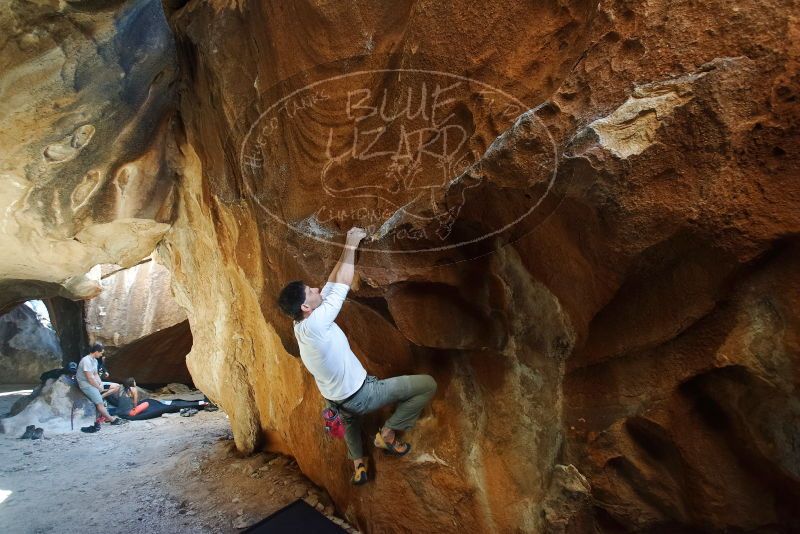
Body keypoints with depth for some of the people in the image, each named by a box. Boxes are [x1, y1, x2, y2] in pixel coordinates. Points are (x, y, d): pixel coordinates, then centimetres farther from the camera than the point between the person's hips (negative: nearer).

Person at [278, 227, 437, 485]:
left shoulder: (300, 325, -6)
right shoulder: (315, 323, -31)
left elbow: (332, 283, 0)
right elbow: (342, 284, -23)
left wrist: (348, 250, 1)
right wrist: (351, 245, -12)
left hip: (338, 398, 9)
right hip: (360, 395, -9)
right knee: (428, 384, -9)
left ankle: (358, 463, 41)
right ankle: (387, 433, 3)